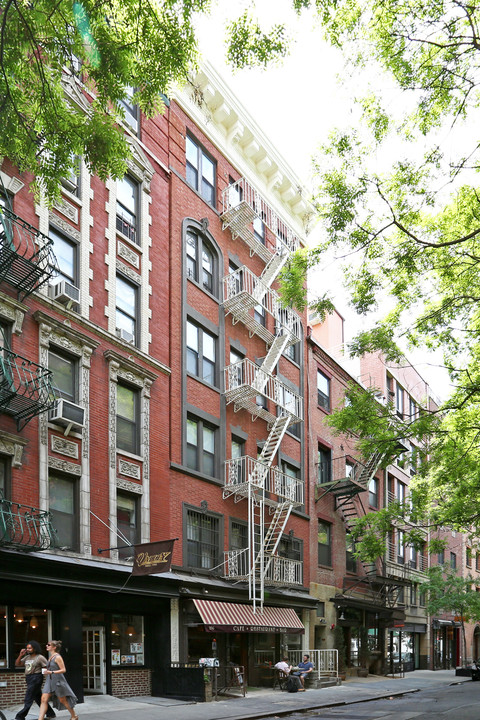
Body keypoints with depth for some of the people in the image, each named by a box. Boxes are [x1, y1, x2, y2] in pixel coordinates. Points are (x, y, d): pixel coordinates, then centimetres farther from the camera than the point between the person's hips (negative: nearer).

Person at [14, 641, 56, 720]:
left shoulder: (40, 657, -9)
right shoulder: (27, 657, 13)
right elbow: (17, 664, 14)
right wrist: (20, 655, -1)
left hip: (36, 678, -8)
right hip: (29, 679, 8)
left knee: (28, 698, -8)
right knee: (38, 698, 13)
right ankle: (50, 713, 23)